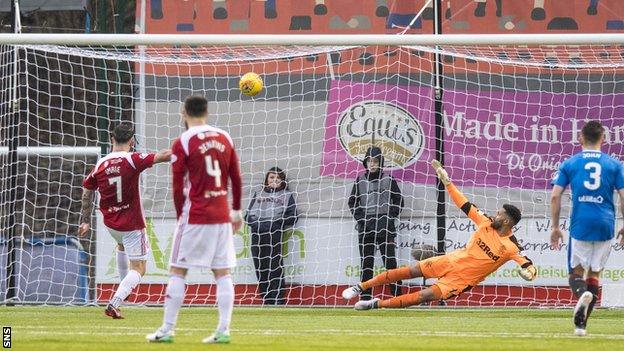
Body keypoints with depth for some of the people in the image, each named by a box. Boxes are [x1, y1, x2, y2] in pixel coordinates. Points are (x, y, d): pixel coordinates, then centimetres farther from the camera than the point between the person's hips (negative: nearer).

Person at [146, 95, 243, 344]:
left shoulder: (182, 143, -6)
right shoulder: (224, 138, 7)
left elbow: (178, 186, -6)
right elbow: (236, 178, 11)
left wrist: (180, 216, 4)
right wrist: (236, 211, 19)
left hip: (194, 217, -4)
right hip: (222, 216, 4)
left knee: (177, 271, 1)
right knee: (222, 272, 6)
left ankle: (167, 330, -1)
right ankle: (223, 330, 0)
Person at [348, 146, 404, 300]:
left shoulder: (388, 180, 4)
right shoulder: (360, 181, 9)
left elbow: (399, 201, 7)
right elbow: (352, 202, 13)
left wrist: (390, 217, -4)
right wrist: (360, 218, 0)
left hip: (385, 226, -2)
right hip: (365, 227, 2)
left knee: (390, 261, -7)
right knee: (366, 264, 3)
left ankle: (397, 296, -6)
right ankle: (365, 298, 5)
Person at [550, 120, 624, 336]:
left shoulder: (569, 164, 5)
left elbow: (555, 197, 0)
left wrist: (555, 227, 9)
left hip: (580, 226, -1)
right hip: (605, 225, 1)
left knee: (576, 272, 9)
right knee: (594, 274, 13)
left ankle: (582, 293, -27)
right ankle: (581, 324, 6)